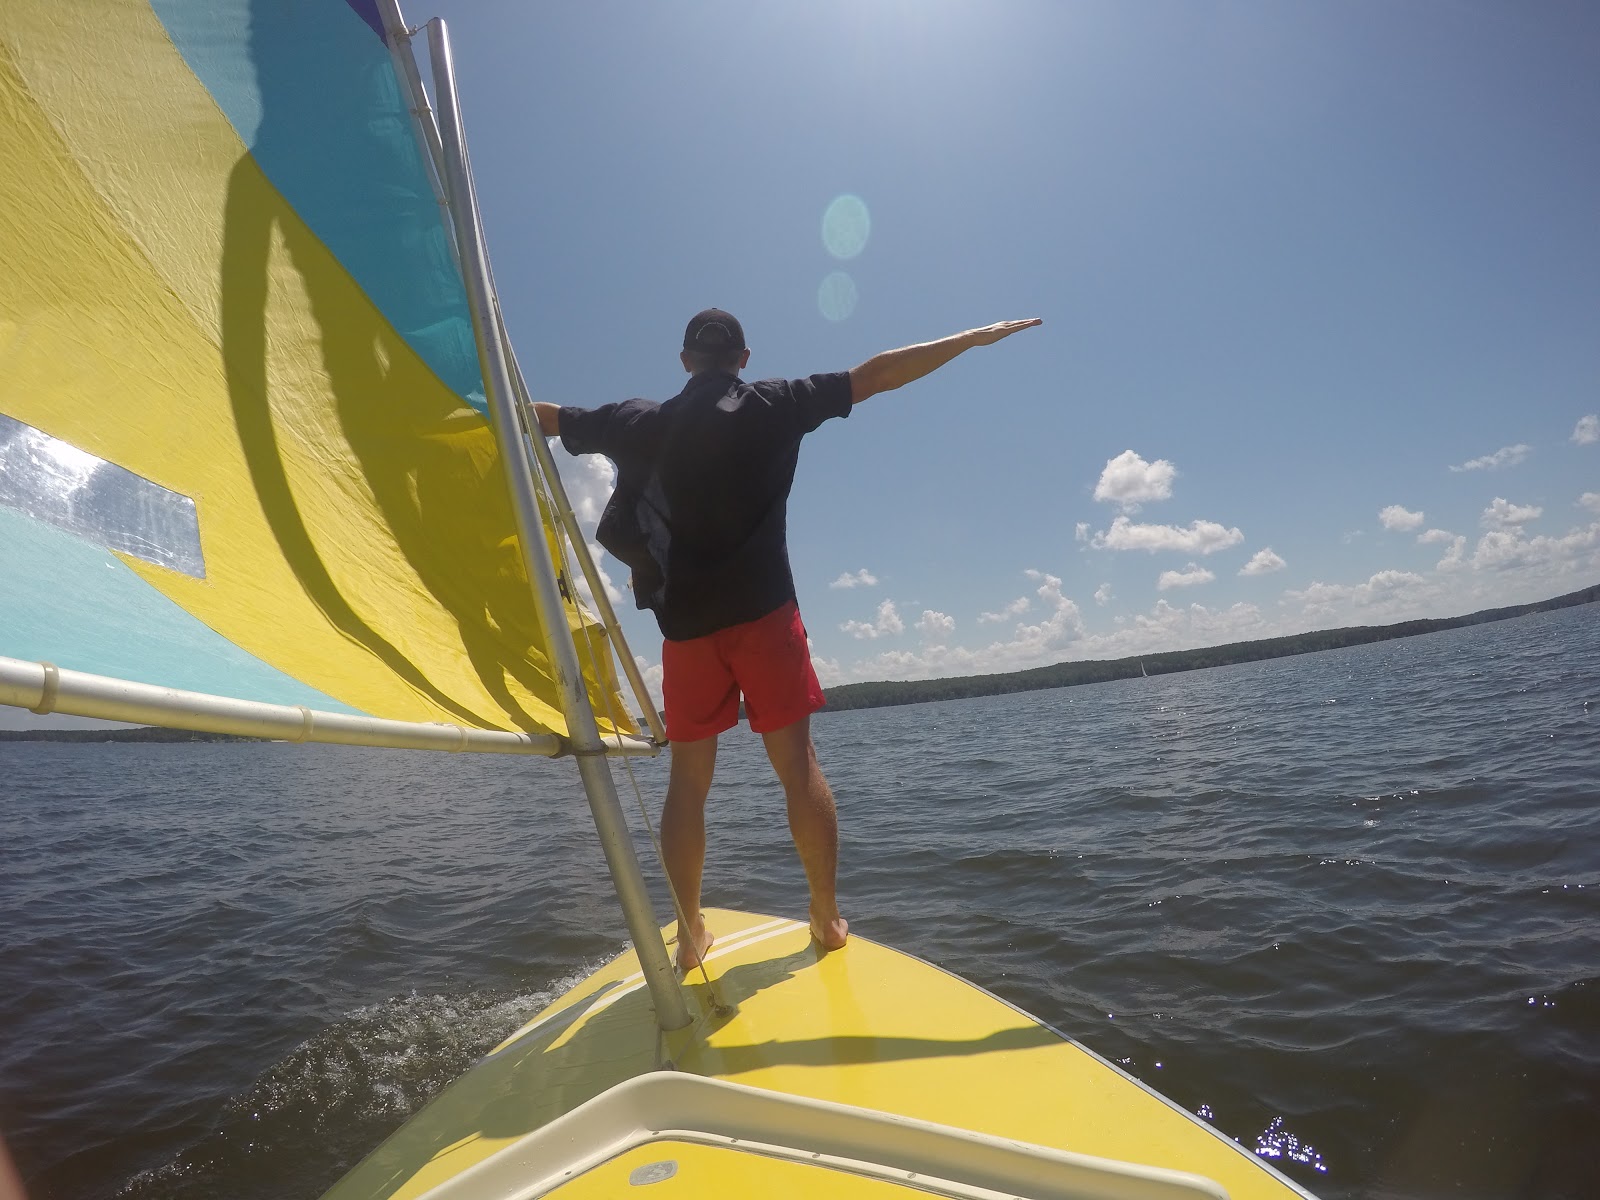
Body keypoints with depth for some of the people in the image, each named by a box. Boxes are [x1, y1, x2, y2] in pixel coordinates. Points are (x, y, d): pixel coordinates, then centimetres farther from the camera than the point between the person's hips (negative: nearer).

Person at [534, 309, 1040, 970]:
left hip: (683, 623, 3)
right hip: (762, 612, -2)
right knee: (797, 762, 3)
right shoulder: (771, 404, 2)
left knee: (688, 777, 8)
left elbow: (542, 415, 23)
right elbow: (876, 374, 2)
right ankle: (828, 918, 10)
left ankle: (690, 933, 14)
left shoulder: (638, 422, 10)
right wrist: (977, 336, 8)